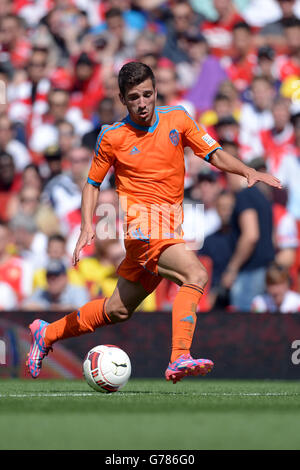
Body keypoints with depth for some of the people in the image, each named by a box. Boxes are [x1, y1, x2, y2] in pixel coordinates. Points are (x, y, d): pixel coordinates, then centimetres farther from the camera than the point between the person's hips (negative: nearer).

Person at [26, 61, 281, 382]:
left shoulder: (177, 119, 4)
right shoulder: (112, 137, -2)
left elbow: (215, 155, 3)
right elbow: (93, 183, 9)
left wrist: (247, 171, -14)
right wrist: (87, 225, -4)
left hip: (170, 228, 5)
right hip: (141, 223, -5)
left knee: (118, 310, 14)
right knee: (195, 275, -28)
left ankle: (47, 333, 31)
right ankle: (179, 359, -36)